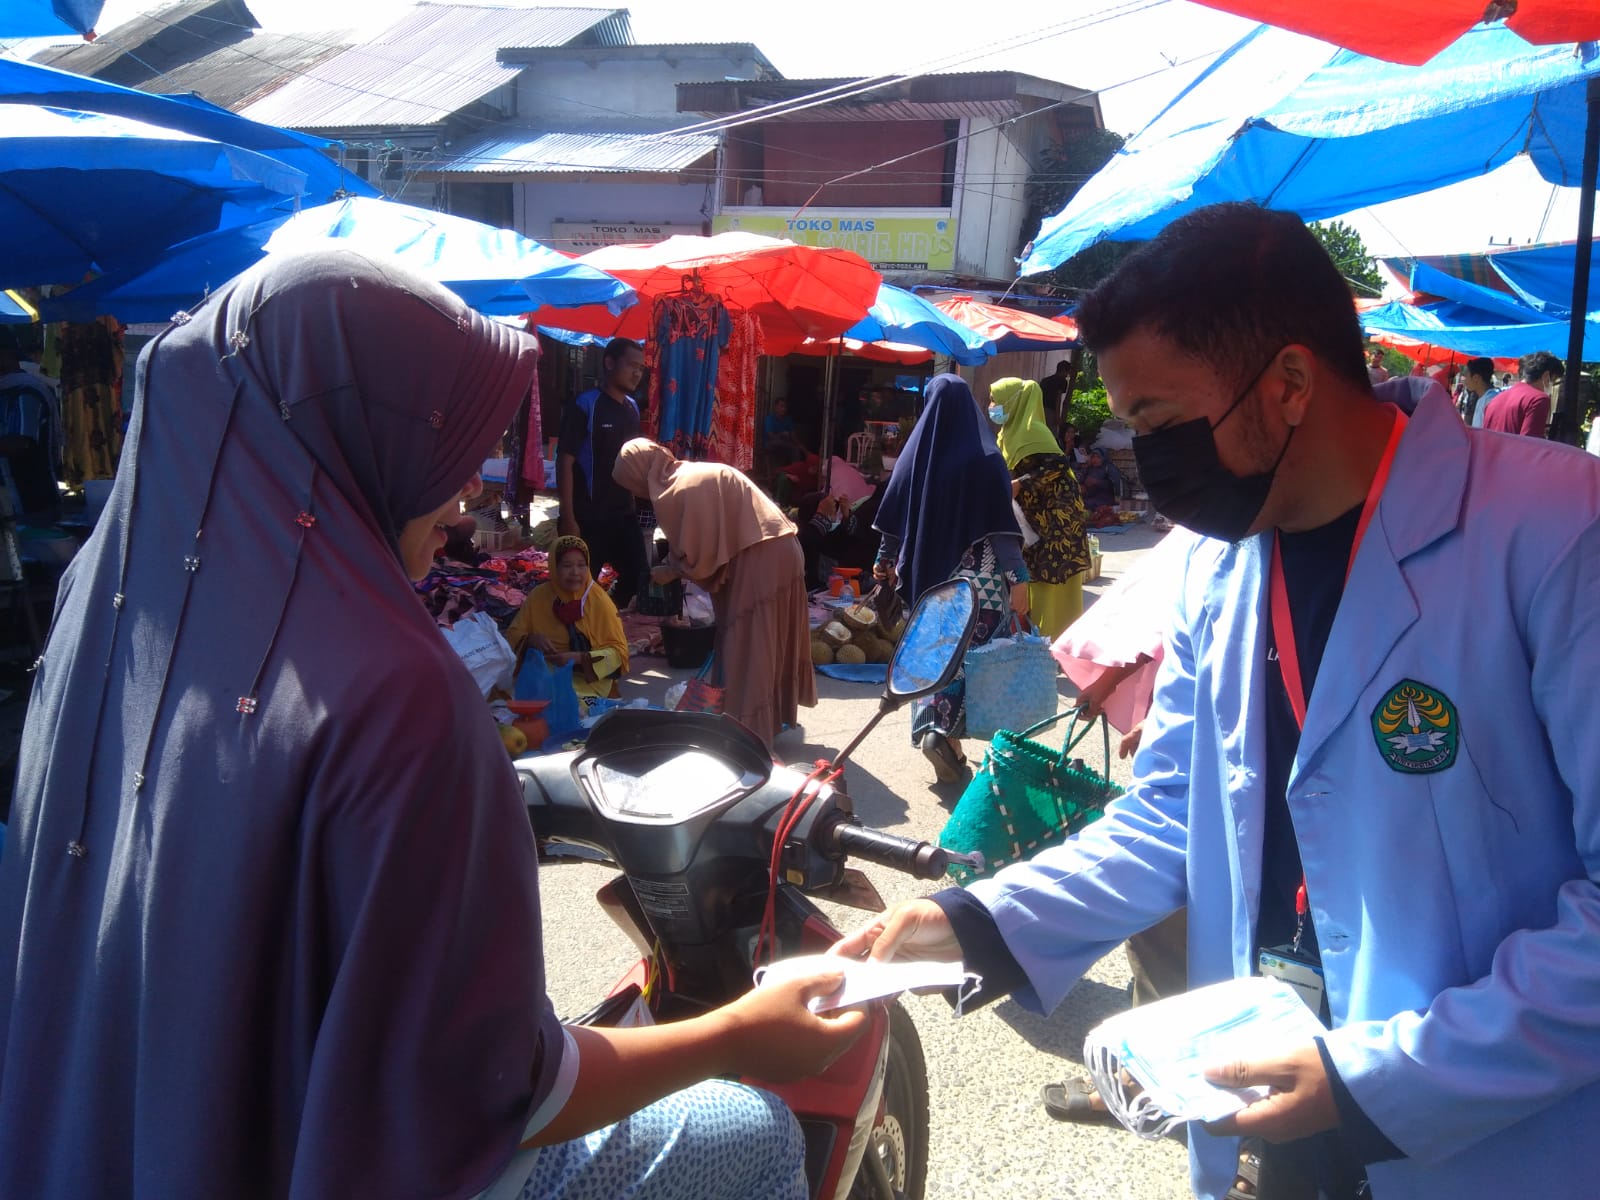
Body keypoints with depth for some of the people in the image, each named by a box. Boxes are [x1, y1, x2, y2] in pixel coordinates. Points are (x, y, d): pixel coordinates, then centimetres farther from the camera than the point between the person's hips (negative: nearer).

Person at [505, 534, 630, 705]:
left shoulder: (598, 600, -6)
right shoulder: (538, 596, 1)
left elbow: (619, 651, -7)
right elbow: (512, 635, 9)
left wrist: (579, 658, -21)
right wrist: (530, 639, -14)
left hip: (588, 685, -2)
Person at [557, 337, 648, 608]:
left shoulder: (632, 407, 9)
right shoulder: (584, 406, -11)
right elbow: (565, 462, -14)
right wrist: (568, 518, -19)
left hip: (624, 514, 7)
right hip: (589, 517, -7)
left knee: (639, 577, 9)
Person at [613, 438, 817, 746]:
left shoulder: (672, 495, -10)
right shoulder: (699, 473, 17)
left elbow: (694, 558, -10)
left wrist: (670, 571, 8)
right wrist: (675, 564, 17)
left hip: (757, 567, -9)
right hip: (780, 555, 9)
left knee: (746, 652, 0)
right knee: (770, 647, 20)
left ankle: (748, 734, 8)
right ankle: (775, 718, 32)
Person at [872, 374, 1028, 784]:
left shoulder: (916, 451, 1)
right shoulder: (984, 458, -10)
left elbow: (894, 514, 8)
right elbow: (1001, 525, -12)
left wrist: (887, 559, 22)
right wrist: (1018, 578, -8)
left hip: (929, 574, 4)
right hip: (978, 580, -4)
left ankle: (932, 728, 15)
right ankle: (945, 731, -11)